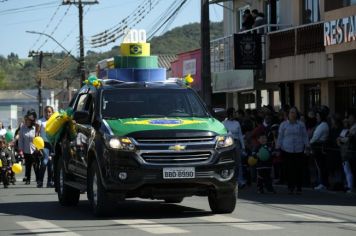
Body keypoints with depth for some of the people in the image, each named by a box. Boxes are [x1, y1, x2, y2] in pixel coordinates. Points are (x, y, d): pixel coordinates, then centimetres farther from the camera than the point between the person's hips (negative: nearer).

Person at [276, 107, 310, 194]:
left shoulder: (301, 124, 12)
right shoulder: (284, 124, 9)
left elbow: (305, 136, 12)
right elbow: (280, 137, 10)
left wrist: (307, 147, 4)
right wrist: (278, 148, 5)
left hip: (299, 150, 1)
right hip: (287, 150, -1)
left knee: (299, 169, -3)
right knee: (289, 169, -4)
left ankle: (299, 187, 6)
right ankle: (290, 187, 4)